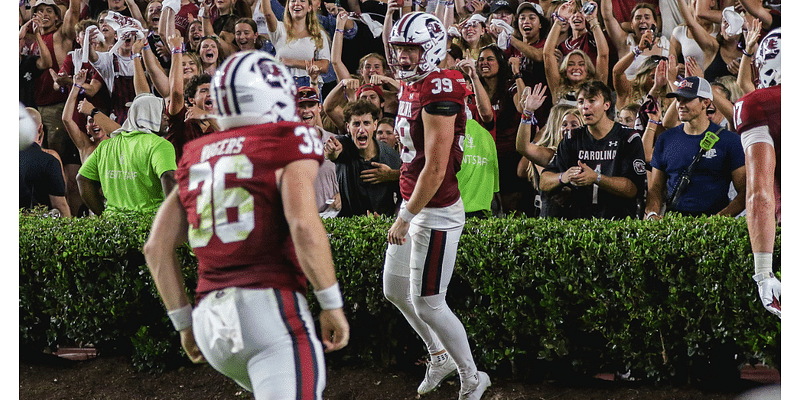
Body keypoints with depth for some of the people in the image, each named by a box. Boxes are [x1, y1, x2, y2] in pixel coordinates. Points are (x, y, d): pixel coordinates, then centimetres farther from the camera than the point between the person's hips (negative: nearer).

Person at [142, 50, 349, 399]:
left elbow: (157, 247, 16)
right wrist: (332, 305, -7)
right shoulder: (287, 142, 1)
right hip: (270, 306, -7)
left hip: (210, 319, 7)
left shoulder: (197, 158, 19)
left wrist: (183, 321, 23)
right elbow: (304, 225, -14)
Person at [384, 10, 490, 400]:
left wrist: (405, 218, -19)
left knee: (427, 303, -2)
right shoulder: (410, 88, 7)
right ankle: (440, 356, 38)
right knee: (395, 291, 19)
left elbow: (435, 169, -24)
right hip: (413, 206, 10)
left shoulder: (439, 95, -22)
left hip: (436, 213, -10)